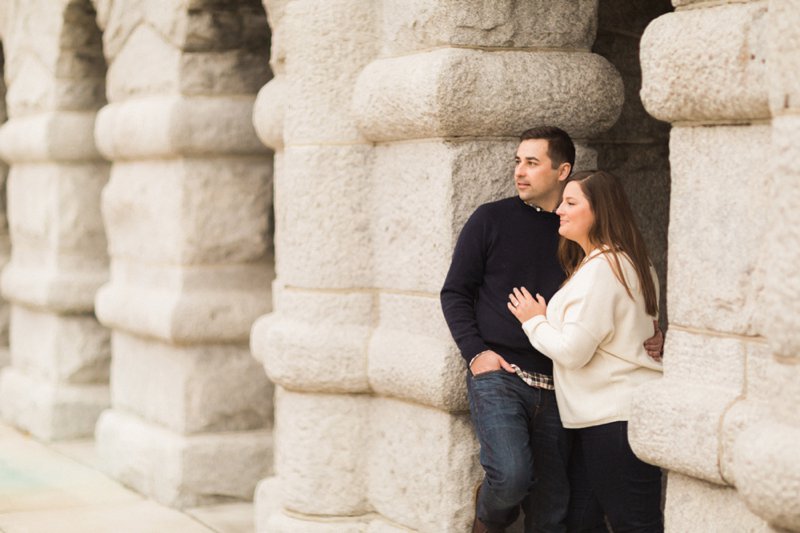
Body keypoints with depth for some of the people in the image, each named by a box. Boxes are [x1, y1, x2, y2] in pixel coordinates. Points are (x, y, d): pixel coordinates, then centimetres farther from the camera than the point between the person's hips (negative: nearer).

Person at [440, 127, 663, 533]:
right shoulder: (492, 219, 4)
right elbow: (455, 292, 4)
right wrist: (475, 351, -8)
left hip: (554, 388, 3)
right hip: (498, 375, -3)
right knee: (512, 476, -23)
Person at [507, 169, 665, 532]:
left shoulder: (600, 268, -16)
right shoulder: (623, 262, 17)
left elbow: (573, 351, -18)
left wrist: (534, 322, -2)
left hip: (616, 418, -11)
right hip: (603, 412, 11)